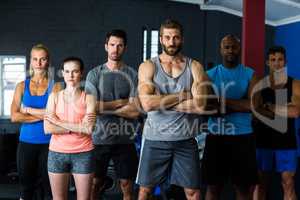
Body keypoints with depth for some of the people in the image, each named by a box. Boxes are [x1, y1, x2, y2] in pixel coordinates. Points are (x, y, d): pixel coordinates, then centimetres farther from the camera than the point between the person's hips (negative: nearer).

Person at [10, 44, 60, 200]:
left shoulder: (55, 87, 0)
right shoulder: (22, 86, 6)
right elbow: (14, 116, -5)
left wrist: (28, 110, -7)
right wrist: (43, 115, -10)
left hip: (48, 143, -2)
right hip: (26, 142, 2)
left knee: (47, 187, 4)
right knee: (26, 187, 9)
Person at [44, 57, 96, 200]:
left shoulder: (88, 98, 0)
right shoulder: (54, 97, 4)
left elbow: (88, 129, -13)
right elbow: (48, 128, -7)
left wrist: (59, 122, -9)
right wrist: (77, 127, -12)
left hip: (83, 154, -1)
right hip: (57, 153, 1)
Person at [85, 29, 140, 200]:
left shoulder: (133, 75, 0)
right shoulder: (94, 74, 2)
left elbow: (135, 111, -8)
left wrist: (104, 106, -7)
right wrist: (121, 102, -6)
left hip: (125, 140, 0)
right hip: (100, 138, 0)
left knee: (127, 186, 8)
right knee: (94, 184, 8)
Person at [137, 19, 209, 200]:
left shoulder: (195, 67, 1)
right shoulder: (148, 67, -1)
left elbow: (200, 105, -13)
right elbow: (147, 103, -16)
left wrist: (161, 101, -12)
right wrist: (182, 95, -13)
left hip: (185, 139, 1)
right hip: (155, 139, 0)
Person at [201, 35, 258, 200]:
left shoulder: (250, 74, 4)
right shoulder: (209, 75, 6)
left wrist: (223, 102, -13)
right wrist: (239, 105, -16)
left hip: (242, 137, 0)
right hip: (216, 136, 0)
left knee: (244, 186, 7)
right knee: (213, 186, 4)